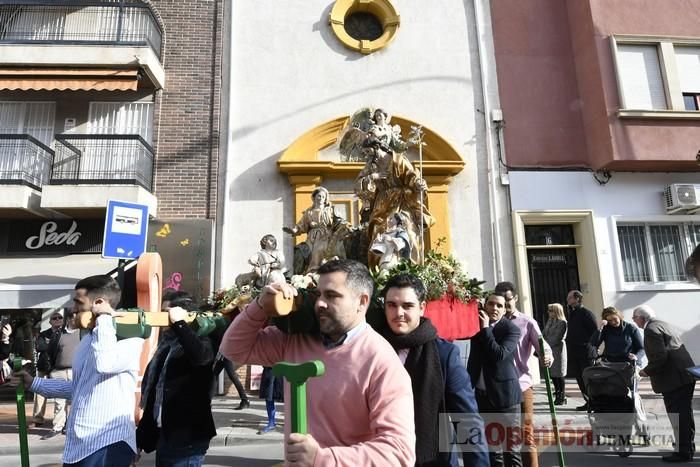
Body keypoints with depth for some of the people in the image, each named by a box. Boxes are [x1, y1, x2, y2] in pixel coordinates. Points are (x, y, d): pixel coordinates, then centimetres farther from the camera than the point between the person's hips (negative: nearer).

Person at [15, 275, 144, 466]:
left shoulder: (131, 340, -14)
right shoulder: (88, 339, 14)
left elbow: (105, 363, -35)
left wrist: (104, 319, -22)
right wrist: (34, 383, 25)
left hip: (108, 443, -8)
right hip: (77, 444, 9)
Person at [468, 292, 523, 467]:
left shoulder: (511, 329, -11)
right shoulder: (477, 323, 6)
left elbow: (500, 354, -23)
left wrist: (486, 328, -20)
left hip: (504, 395, -5)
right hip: (482, 394, 5)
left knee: (510, 448, 1)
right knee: (490, 447, 15)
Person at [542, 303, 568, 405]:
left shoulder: (562, 323, -10)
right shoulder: (549, 322, 14)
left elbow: (557, 338, -15)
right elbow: (544, 334, 12)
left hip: (558, 350, -7)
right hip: (549, 351, 7)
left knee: (559, 375, -1)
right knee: (553, 374, 10)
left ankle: (562, 398, 8)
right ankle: (557, 396, 19)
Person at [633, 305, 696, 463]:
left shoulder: (651, 330, -16)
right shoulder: (662, 324, 15)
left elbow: (660, 356, -24)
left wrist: (647, 371, -10)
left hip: (674, 379, -11)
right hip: (685, 375, 11)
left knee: (678, 417, -2)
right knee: (684, 415, 20)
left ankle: (683, 453, 5)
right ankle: (687, 448, 32)